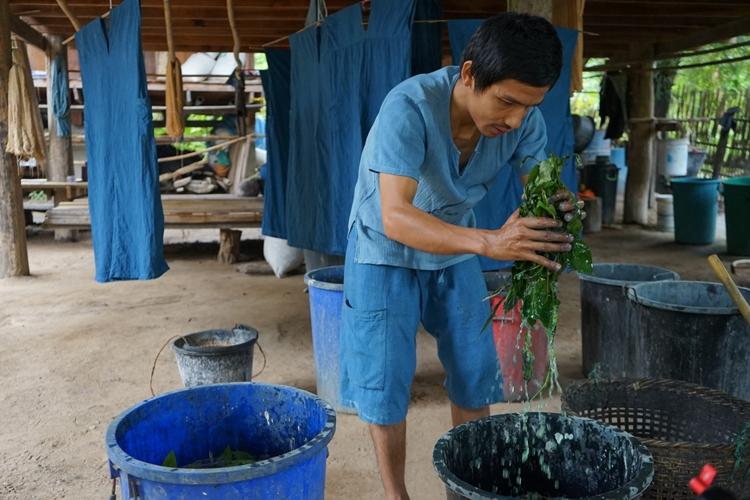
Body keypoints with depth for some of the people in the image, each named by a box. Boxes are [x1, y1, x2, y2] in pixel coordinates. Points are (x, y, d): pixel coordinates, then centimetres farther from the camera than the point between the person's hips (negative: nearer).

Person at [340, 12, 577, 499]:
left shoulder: (525, 118, -19)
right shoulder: (409, 107, -35)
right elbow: (395, 218, -42)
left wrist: (556, 210, -41)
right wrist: (489, 241, -56)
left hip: (455, 253, 5)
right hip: (386, 254, -4)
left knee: (476, 375, 8)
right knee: (387, 383, -1)